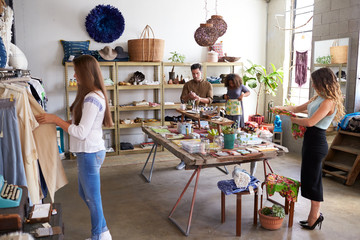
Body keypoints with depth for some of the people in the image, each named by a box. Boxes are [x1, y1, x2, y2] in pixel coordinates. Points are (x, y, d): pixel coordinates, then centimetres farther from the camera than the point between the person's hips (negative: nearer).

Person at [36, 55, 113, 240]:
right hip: (88, 152, 11)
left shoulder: (92, 99, -22)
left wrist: (55, 120, -15)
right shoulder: (94, 95, 10)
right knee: (84, 193, 22)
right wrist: (57, 121, 4)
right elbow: (82, 124, 12)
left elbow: (81, 132, -22)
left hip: (90, 153, -11)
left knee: (92, 197, 6)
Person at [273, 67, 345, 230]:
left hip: (316, 143, -10)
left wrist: (293, 119, -10)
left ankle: (314, 216, 16)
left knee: (313, 180, 1)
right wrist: (282, 108, 16)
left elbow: (310, 122, -26)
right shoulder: (318, 98, 12)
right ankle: (315, 214, 26)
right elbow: (299, 108, 23)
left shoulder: (328, 102, -18)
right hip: (311, 141, 10)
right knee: (310, 178, 15)